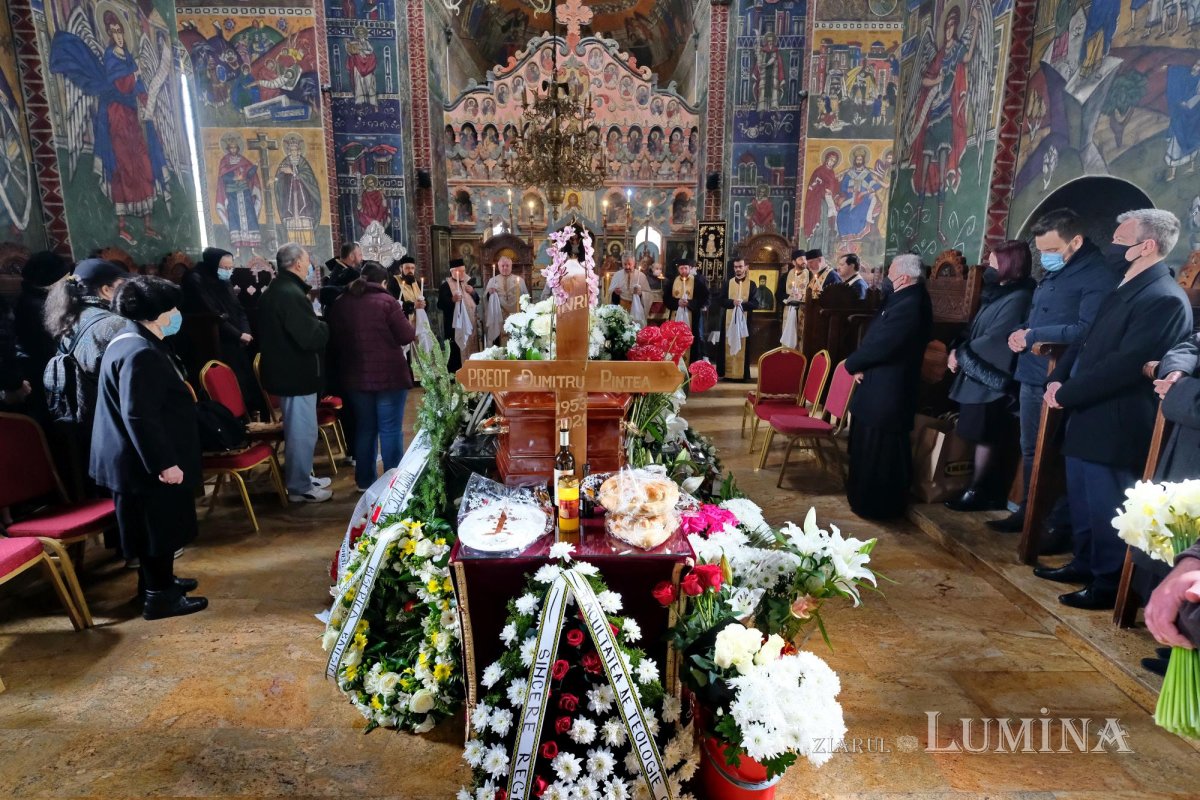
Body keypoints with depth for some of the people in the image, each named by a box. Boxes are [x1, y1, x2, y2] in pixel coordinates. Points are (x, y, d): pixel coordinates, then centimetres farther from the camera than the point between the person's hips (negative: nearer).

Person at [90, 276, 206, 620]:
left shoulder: (137, 341, 10)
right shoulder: (140, 354, -25)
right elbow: (138, 416, -28)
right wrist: (164, 463, -25)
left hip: (144, 459, 11)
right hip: (147, 463, -11)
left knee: (158, 526, 21)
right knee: (157, 527, 2)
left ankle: (157, 581, 36)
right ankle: (159, 597, 15)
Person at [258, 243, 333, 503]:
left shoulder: (276, 289, 13)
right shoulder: (291, 294, -22)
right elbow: (312, 338, -27)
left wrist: (315, 322, 5)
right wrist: (325, 326, -8)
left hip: (286, 370, 11)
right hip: (296, 374, -11)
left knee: (298, 429, 21)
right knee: (302, 431, 0)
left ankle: (302, 477, 33)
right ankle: (300, 487, 10)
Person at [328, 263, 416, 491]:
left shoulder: (342, 303, 5)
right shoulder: (386, 301, -11)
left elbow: (335, 339, 15)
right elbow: (407, 336, -9)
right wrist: (409, 323, 10)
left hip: (356, 376, 5)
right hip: (388, 375, -5)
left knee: (365, 427, 15)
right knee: (391, 429, 1)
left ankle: (365, 480, 24)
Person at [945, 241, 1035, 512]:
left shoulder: (1017, 299, -17)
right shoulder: (1001, 293, 13)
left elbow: (992, 341, -21)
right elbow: (977, 332, 14)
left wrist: (960, 355, -9)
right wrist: (959, 352, -1)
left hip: (990, 379, -9)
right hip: (979, 375, 9)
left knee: (984, 437, 0)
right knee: (982, 436, 14)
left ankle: (976, 492, 10)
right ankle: (989, 489, 24)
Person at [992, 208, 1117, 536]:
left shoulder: (1100, 277, -11)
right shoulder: (1053, 274, 18)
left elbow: (1087, 330, -23)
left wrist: (1032, 336, -17)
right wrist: (1021, 332, 7)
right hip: (1032, 377, 9)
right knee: (1030, 450, 16)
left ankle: (1061, 525, 10)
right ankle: (1028, 511, 28)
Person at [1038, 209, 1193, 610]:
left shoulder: (1165, 299, -17)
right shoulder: (1124, 288, 14)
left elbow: (1124, 365, -24)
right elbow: (1088, 341, 16)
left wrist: (1067, 393, -18)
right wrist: (1059, 378, 1)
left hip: (1114, 426, -10)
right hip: (1087, 417, 10)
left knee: (1106, 509, 2)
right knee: (1082, 501, 20)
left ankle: (1109, 584, 16)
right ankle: (1085, 564, 35)